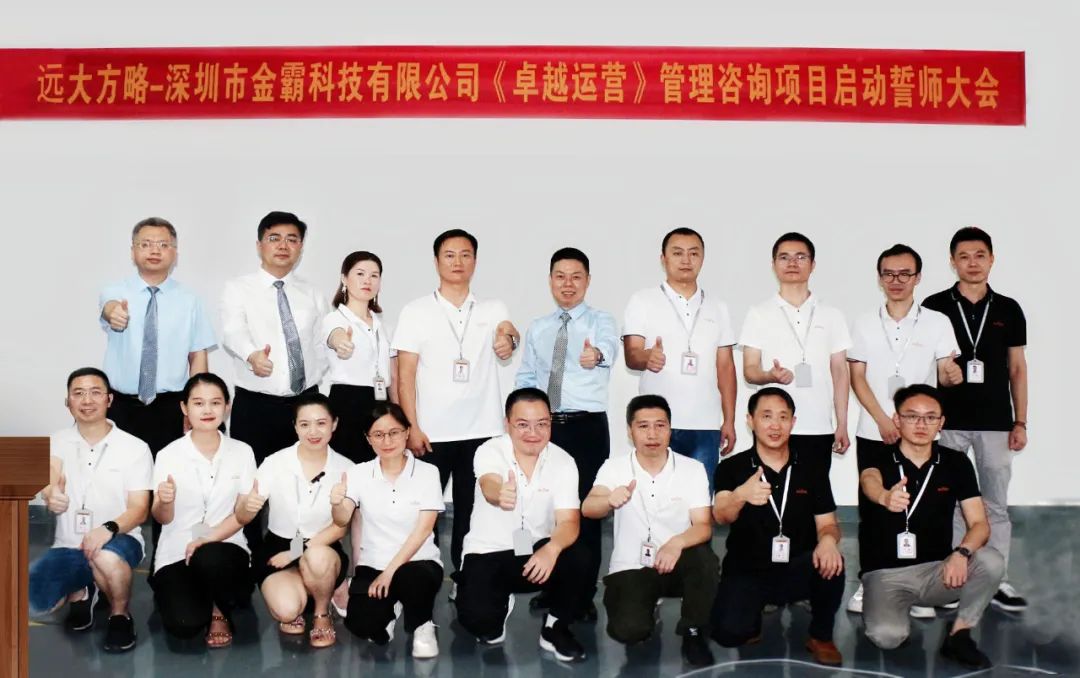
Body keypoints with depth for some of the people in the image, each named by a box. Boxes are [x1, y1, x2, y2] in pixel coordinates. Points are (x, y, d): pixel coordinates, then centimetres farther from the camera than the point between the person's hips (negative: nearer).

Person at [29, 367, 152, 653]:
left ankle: (120, 614, -7)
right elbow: (48, 482, -16)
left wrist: (109, 529, -30)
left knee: (107, 557, -40)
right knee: (29, 599, -24)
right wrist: (51, 495, -43)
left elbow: (139, 509, -7)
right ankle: (82, 590, 11)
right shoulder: (57, 442, 5)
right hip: (68, 546, 3)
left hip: (119, 540, -3)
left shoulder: (135, 448, -3)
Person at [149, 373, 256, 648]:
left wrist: (209, 538, -18)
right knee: (184, 624, -25)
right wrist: (164, 501, -27)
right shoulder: (169, 454, -3)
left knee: (210, 558, -38)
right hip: (176, 552, 0)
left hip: (224, 547, 0)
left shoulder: (242, 452, 0)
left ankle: (221, 610, -4)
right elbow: (162, 518, -2)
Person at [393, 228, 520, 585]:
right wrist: (412, 427, -9)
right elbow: (405, 374, -1)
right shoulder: (416, 311, 2)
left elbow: (509, 330, -14)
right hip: (432, 433, -2)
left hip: (482, 431, 2)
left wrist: (509, 339, -38)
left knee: (473, 511, 7)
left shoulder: (493, 310, 8)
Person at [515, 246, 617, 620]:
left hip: (588, 426, -4)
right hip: (545, 426, 4)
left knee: (586, 509, -1)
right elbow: (525, 378, 15)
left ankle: (584, 594, 10)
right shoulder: (537, 329, 11)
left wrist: (596, 354, -50)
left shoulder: (601, 321, -3)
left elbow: (608, 347, -27)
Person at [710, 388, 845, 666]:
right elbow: (721, 516, -20)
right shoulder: (731, 468, -4)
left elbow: (827, 524, 2)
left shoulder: (811, 471, 3)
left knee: (830, 564, -32)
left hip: (797, 571, 1)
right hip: (747, 571, -1)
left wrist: (828, 539, -24)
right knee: (728, 632, -28)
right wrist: (741, 496, -45)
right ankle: (756, 607, 11)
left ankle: (821, 636, -3)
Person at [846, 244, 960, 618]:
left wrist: (953, 374, -25)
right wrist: (883, 421, -10)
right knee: (872, 507, 5)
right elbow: (857, 378, 1)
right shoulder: (865, 324, 5)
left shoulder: (937, 323, 3)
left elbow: (944, 373, 0)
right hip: (873, 432, 1)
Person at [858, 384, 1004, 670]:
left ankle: (959, 635, -5)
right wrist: (885, 497, -61)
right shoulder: (879, 460, -9)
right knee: (886, 635, -31)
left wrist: (962, 553, -27)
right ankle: (896, 612, 7)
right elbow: (869, 482, -35)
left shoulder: (956, 463, 0)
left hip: (937, 570, 3)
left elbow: (979, 524, -4)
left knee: (991, 560, -26)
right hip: (885, 574, -3)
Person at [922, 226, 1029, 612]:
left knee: (995, 504, 7)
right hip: (948, 422, -1)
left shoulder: (1008, 310, 5)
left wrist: (1020, 422, 3)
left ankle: (997, 581, 14)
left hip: (995, 423, 2)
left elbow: (1017, 370, 8)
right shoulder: (934, 307, 0)